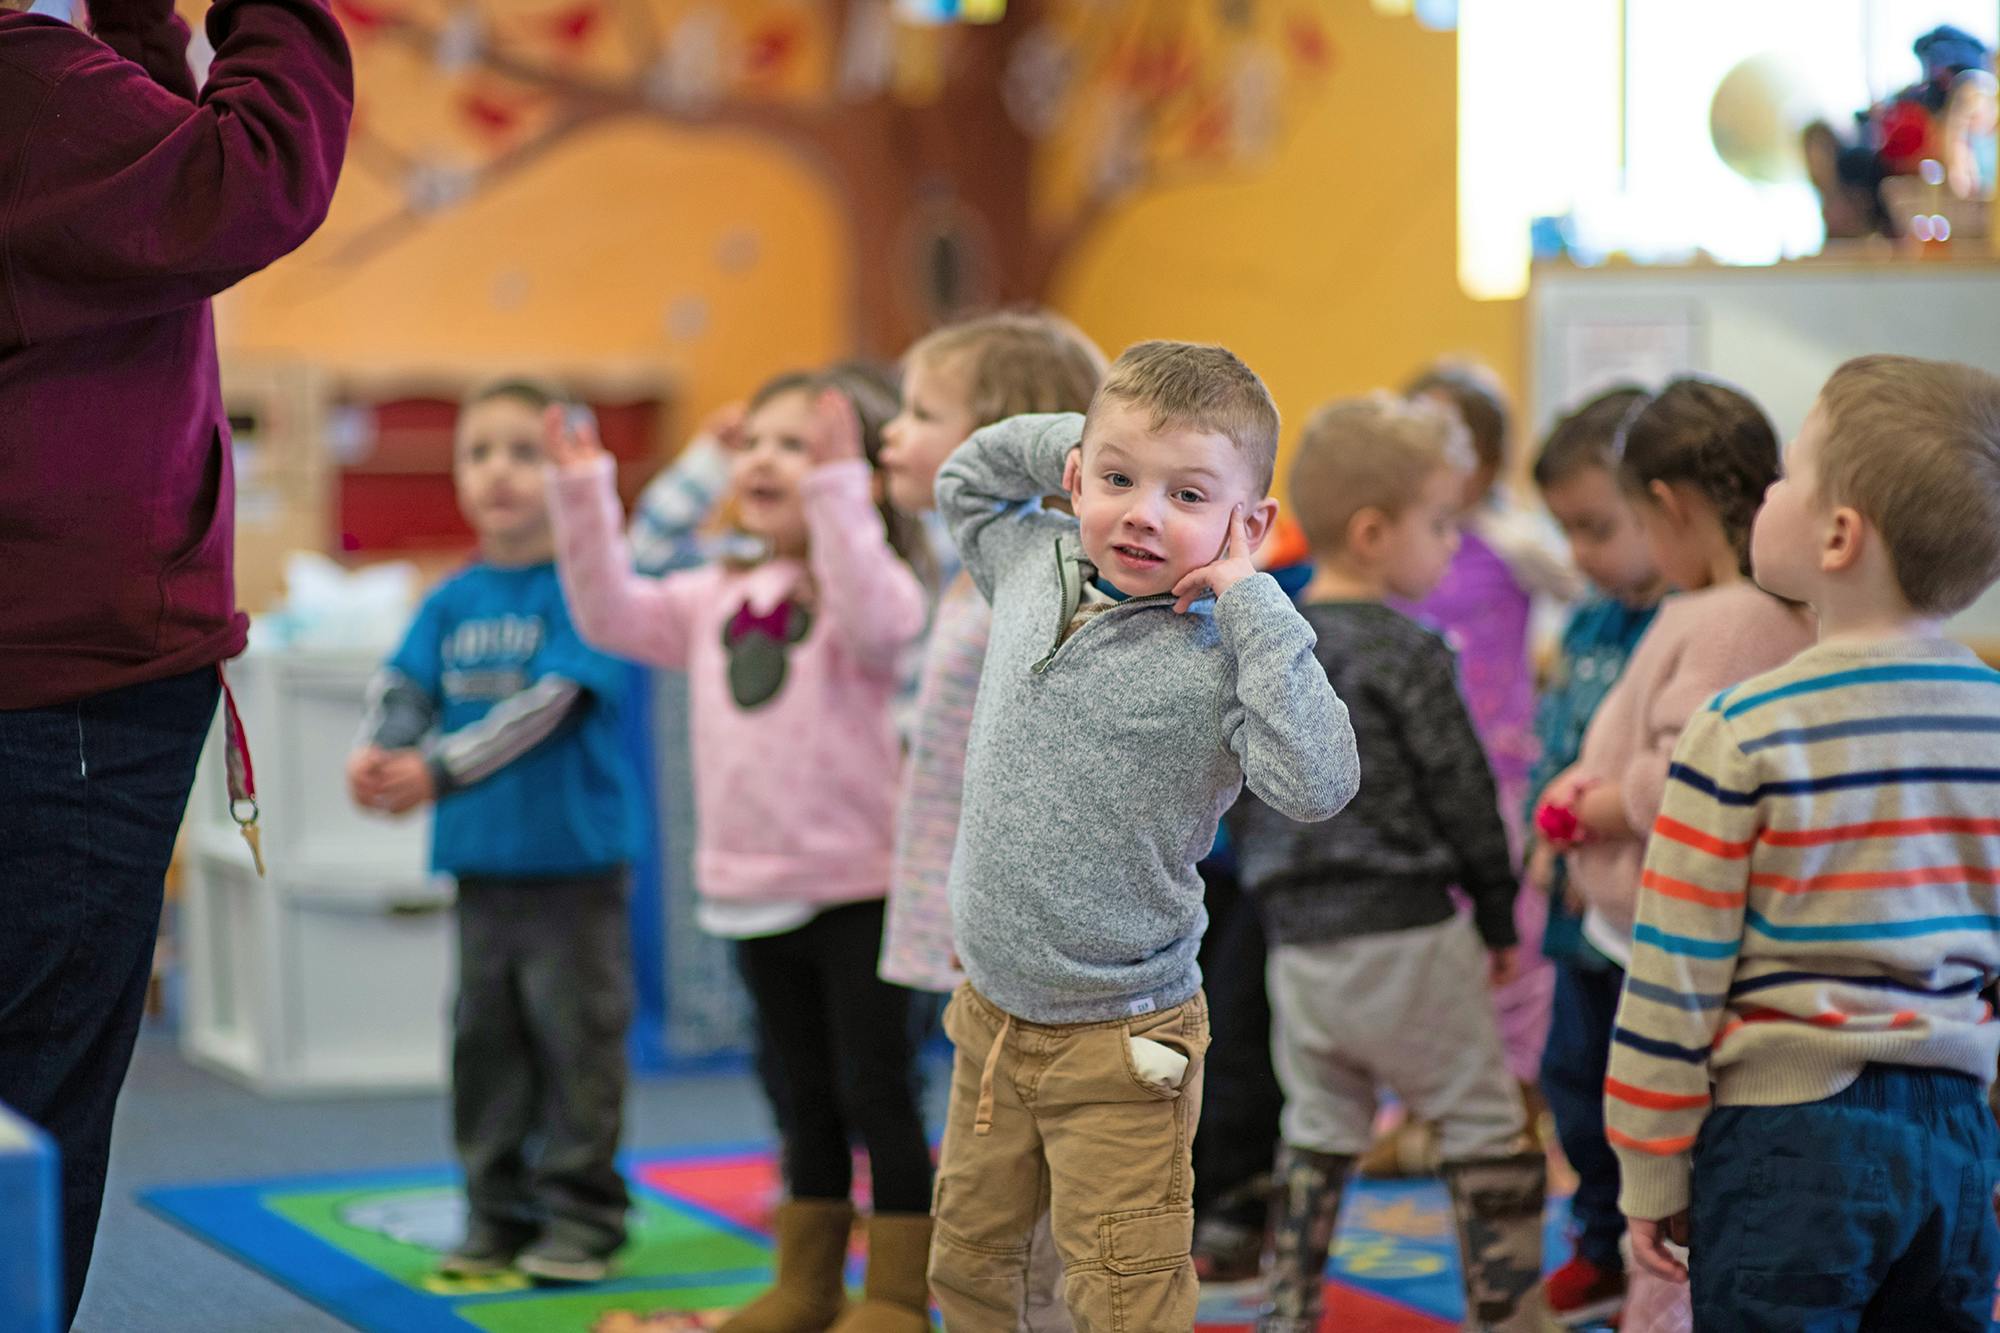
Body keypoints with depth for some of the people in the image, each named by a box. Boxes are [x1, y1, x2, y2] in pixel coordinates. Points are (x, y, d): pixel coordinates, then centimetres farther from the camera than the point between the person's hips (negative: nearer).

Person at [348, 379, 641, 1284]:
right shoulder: (453, 601, 8)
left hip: (574, 860, -6)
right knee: (485, 1038, 11)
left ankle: (582, 1213, 11)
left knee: (576, 1037, 1)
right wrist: (374, 756, -23)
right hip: (480, 861, 6)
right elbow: (400, 686, 0)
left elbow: (550, 702, -21)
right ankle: (498, 1210, 21)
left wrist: (439, 769, -29)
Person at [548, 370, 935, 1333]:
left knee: (877, 1093, -1)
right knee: (804, 1098, 17)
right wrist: (584, 497, 0)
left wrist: (835, 486, -35)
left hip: (856, 883, -7)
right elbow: (612, 616, 8)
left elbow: (870, 618, -32)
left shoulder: (876, 584, -10)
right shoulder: (719, 599, 11)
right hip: (753, 889, 7)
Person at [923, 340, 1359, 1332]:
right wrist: (1067, 442, 2)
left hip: (1116, 1047, -6)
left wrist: (1251, 600, -29)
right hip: (991, 1014, 6)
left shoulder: (1220, 652, -18)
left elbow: (1316, 786, -34)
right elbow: (963, 479, 21)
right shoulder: (1035, 566, 0)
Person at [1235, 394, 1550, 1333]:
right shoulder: (1406, 653, -13)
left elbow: (1238, 800, 12)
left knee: (1316, 1138, 17)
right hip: (1406, 938, -6)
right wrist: (1499, 917, 1)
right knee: (1485, 1131, 5)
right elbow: (1461, 794, -10)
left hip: (1298, 940, 7)